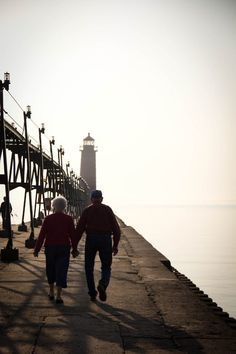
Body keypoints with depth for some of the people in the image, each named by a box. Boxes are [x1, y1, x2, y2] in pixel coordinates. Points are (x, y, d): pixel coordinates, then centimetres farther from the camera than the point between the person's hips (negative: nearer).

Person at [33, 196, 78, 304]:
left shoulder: (48, 219, -4)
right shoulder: (68, 219, -4)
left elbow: (42, 235, -4)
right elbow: (72, 235, -3)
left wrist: (37, 249, 2)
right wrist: (74, 249, 7)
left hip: (50, 247, 1)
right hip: (64, 248, -1)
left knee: (51, 269, 17)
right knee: (61, 270, 0)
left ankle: (51, 293, 27)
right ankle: (58, 296, -6)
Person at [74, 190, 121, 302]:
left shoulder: (87, 210, 8)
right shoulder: (107, 209, 9)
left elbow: (79, 228, 0)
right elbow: (116, 228, 3)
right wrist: (115, 245, 8)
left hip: (91, 239, 0)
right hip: (105, 239, 0)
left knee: (89, 267, 13)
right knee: (106, 267, 10)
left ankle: (92, 294, 9)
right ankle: (102, 285, -19)